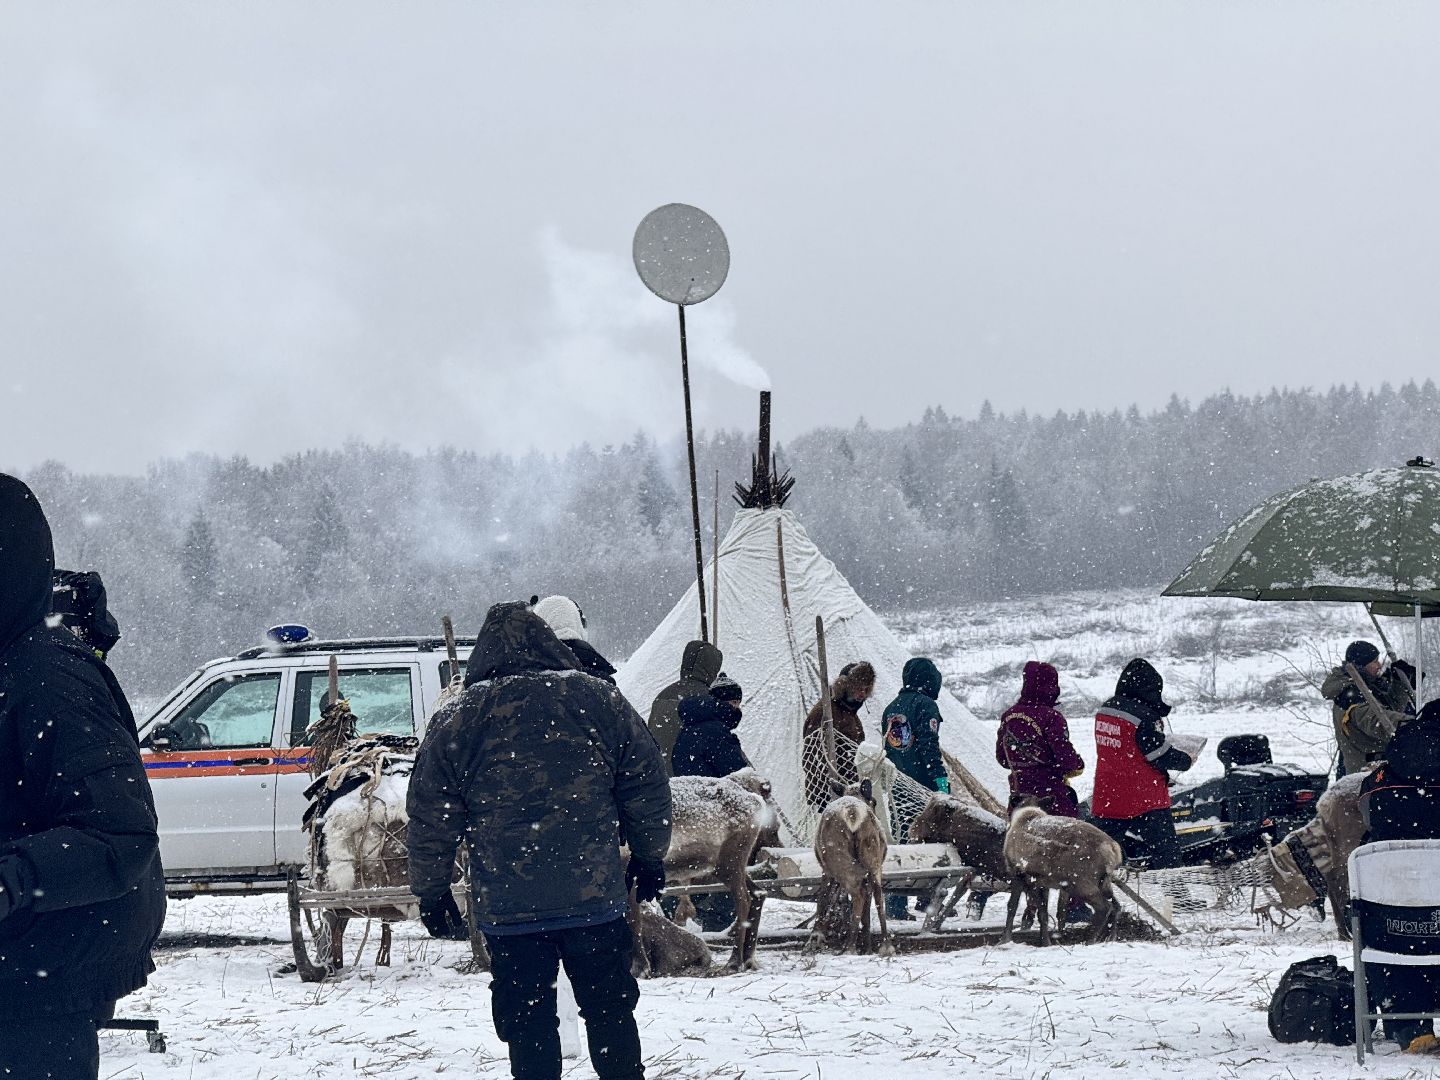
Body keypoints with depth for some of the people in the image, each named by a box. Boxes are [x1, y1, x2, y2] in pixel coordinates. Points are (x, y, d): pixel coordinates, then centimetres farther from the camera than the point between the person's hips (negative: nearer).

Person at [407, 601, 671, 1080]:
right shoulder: (598, 700, 4)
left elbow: (430, 818, 2)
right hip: (596, 896, 1)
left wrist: (430, 892, 13)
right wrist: (649, 858, 21)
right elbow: (647, 785, 8)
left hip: (507, 905, -1)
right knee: (610, 1010, 12)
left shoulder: (455, 721, 1)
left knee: (527, 1023, 6)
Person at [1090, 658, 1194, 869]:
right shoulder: (1143, 717, -17)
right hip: (1145, 800, -7)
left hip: (1105, 800, 7)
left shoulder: (1105, 710, 6)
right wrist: (1186, 761, 4)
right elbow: (1161, 755, -13)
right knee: (1167, 856, 1)